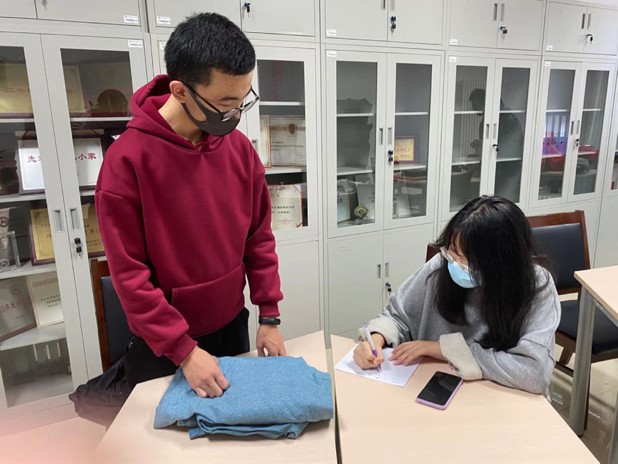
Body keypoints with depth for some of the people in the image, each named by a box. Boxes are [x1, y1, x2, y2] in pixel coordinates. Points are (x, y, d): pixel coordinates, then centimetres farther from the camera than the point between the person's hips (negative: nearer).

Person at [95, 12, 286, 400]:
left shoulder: (240, 148, -7)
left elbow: (259, 237, 0)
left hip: (232, 325, 4)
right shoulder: (127, 160, -21)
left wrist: (269, 315, -2)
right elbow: (128, 273, -19)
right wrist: (183, 350, -19)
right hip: (162, 344, -4)